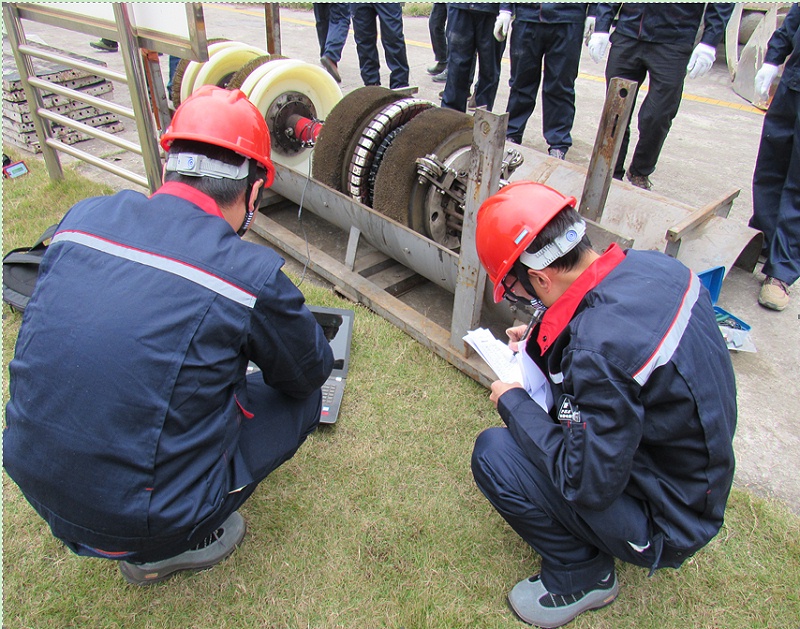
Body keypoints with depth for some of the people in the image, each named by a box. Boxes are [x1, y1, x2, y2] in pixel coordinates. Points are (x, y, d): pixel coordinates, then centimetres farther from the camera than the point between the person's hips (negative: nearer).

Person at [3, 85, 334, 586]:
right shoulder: (253, 275, -20)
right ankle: (162, 550, 12)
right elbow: (312, 372, -1)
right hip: (138, 522, -6)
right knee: (302, 399, 9)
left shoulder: (84, 218, -3)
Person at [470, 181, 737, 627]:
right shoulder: (652, 265, -10)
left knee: (493, 453, -16)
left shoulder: (600, 348, -36)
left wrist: (513, 403, -16)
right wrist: (540, 347, 3)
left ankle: (582, 575, 7)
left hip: (665, 528, -8)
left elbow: (589, 484, -27)